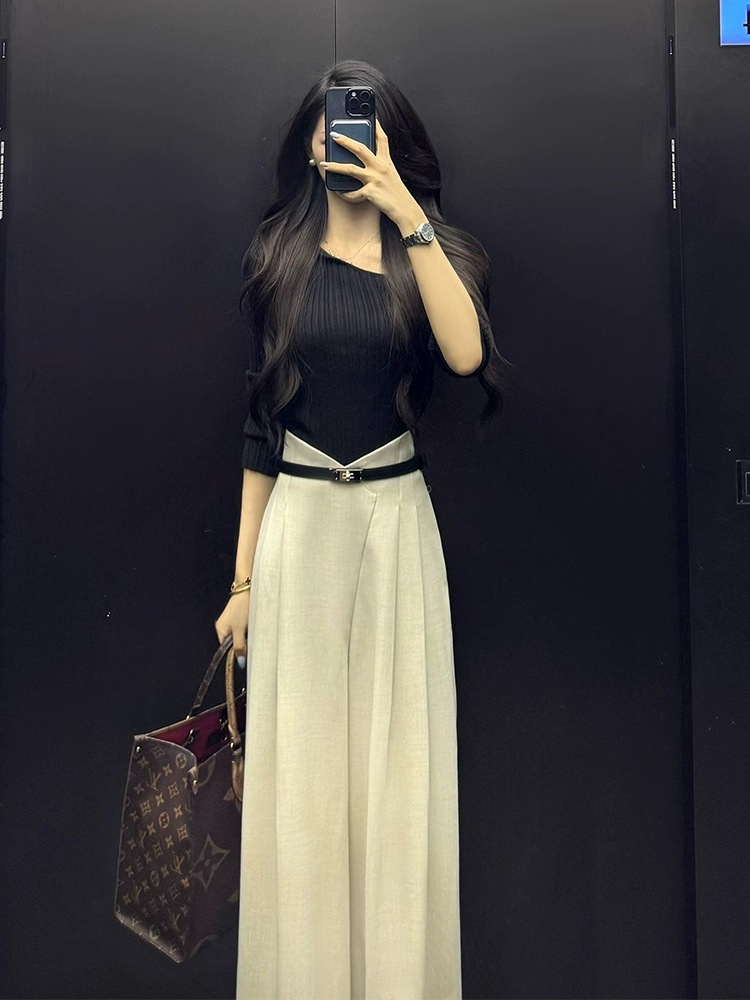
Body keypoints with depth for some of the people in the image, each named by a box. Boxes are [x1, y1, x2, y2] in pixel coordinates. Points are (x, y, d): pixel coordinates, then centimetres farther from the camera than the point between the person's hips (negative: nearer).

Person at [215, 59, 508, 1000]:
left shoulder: (426, 252, 6)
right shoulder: (277, 255, 7)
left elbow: (466, 354, -17)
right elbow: (260, 417, 7)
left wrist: (407, 217, -18)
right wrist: (244, 575, 5)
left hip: (397, 520, 0)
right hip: (298, 523, 1)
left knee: (400, 763, 4)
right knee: (300, 761, 5)